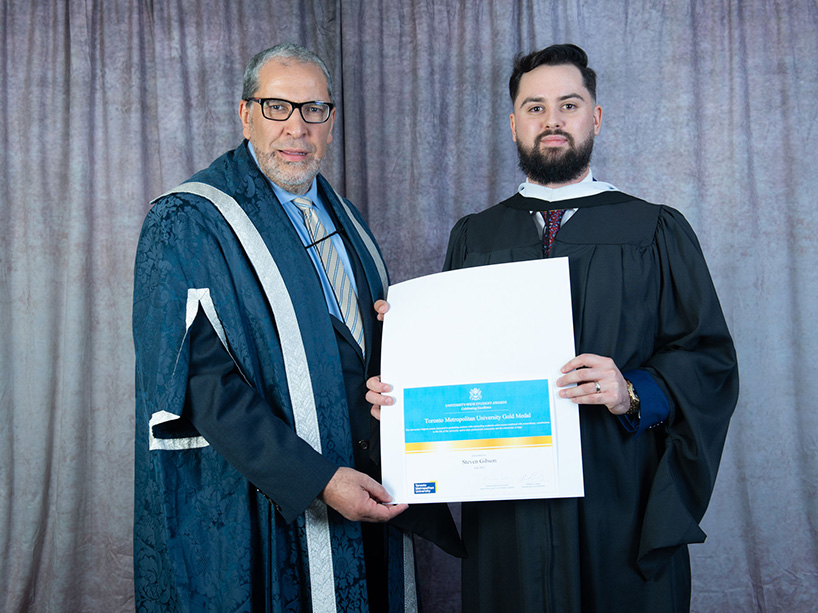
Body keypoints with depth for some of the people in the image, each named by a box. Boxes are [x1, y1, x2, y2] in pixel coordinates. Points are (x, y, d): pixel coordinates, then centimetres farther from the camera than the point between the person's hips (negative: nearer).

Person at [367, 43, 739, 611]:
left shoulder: (657, 233, 2)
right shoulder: (472, 238, 10)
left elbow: (710, 360, -3)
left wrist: (634, 392, -19)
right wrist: (400, 389, -10)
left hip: (622, 506, -1)